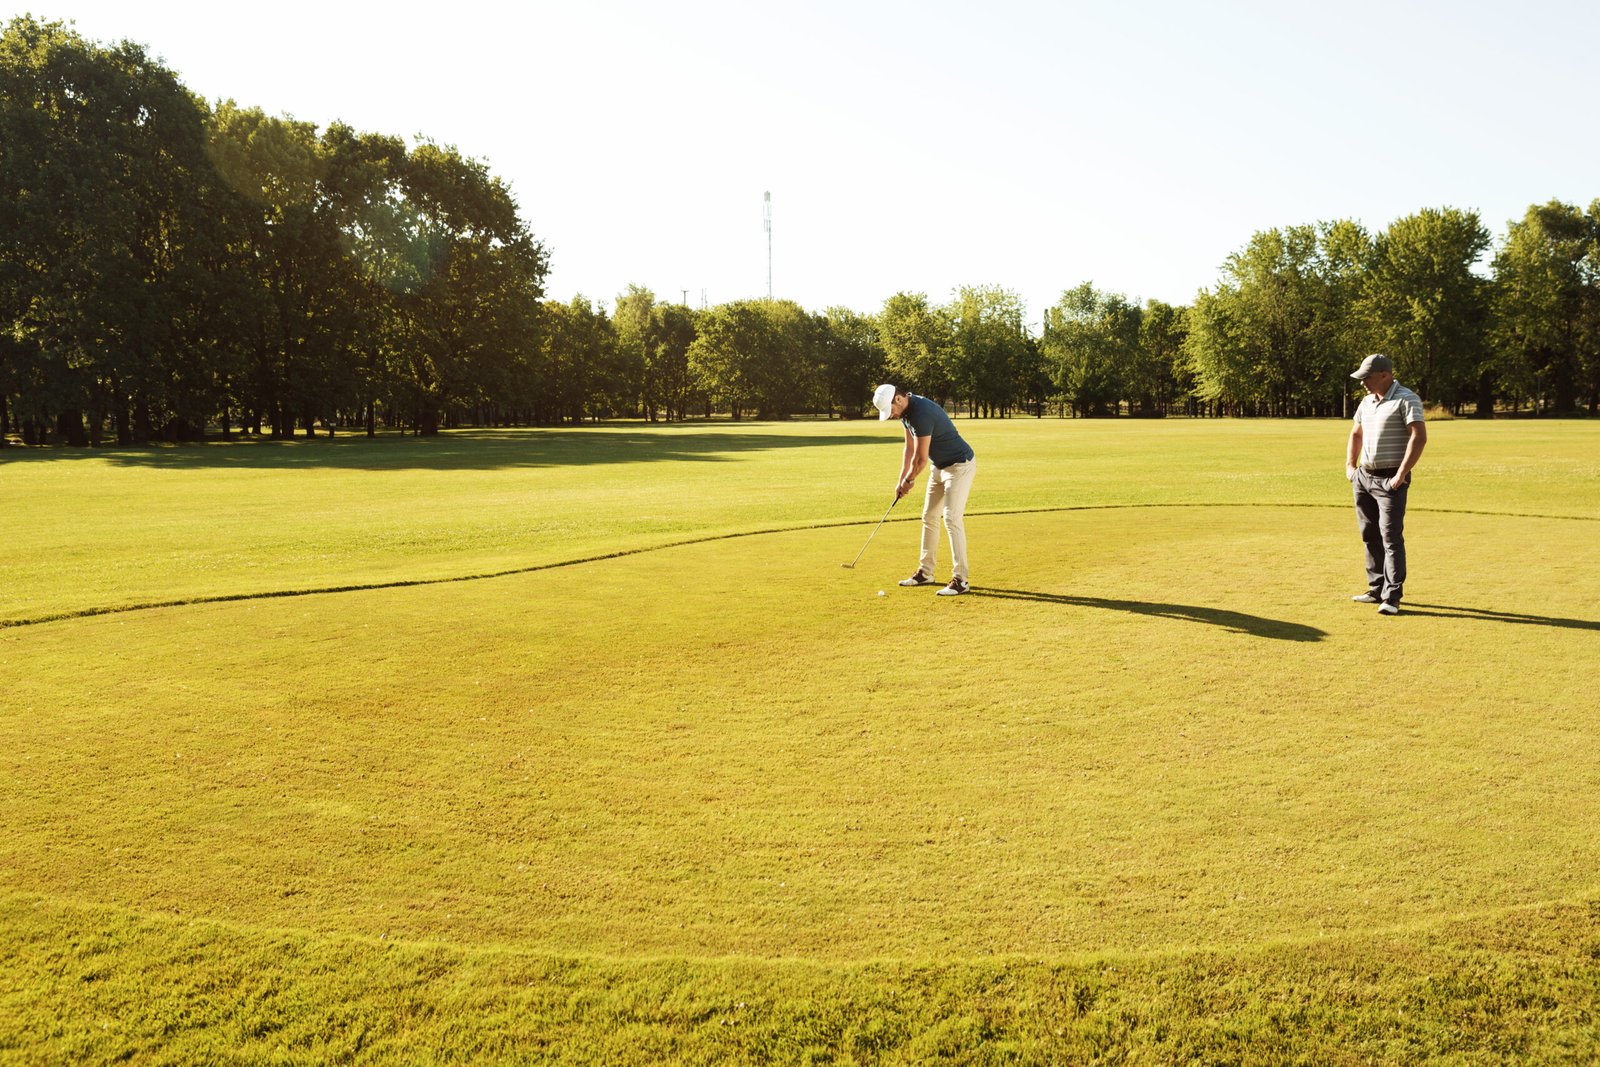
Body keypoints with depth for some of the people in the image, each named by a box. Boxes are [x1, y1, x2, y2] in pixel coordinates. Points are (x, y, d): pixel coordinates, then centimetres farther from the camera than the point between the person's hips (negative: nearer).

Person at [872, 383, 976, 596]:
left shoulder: (922, 413, -29)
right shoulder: (906, 412, 2)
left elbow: (921, 458, -22)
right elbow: (909, 448, 11)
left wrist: (909, 480, -5)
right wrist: (901, 480, 6)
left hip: (960, 466, -10)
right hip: (940, 467, 10)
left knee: (951, 519, -15)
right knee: (929, 517, 12)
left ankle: (961, 579, -13)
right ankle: (925, 572, 22)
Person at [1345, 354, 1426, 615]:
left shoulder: (1406, 399, -10)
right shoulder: (1366, 401, 14)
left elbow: (1419, 437, -19)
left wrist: (1401, 474, -22)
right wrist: (1350, 465, 17)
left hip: (1390, 479, -8)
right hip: (1363, 476, 8)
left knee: (1391, 536, -10)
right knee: (1370, 535, 12)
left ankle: (1392, 597, -10)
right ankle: (1377, 589, 22)